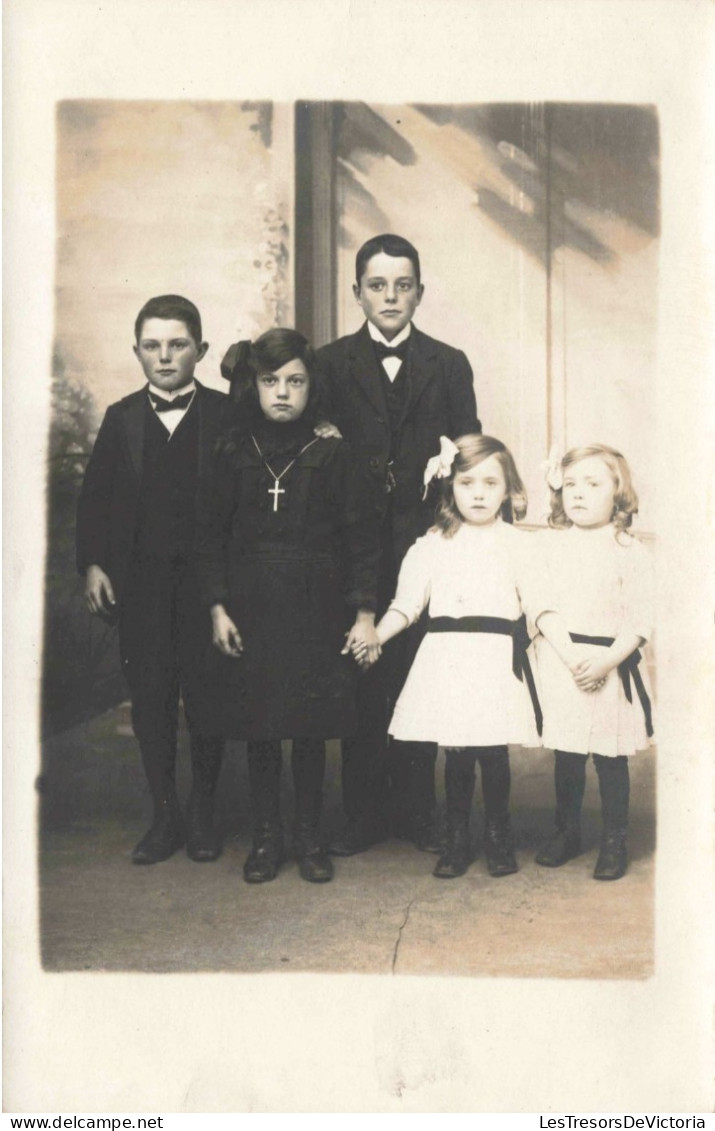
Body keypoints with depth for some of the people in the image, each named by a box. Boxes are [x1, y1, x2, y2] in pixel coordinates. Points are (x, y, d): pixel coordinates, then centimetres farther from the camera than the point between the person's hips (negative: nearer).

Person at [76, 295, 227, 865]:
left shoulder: (227, 415, -1)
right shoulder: (122, 417, 9)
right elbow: (96, 497, 10)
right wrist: (93, 564, 0)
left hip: (205, 577, -2)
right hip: (140, 578, 3)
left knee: (204, 698, 2)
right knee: (150, 699, 5)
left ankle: (203, 814, 19)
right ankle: (165, 815, 18)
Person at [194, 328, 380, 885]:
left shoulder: (332, 453, -2)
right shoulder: (234, 452, 3)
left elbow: (360, 537, -1)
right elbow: (211, 535, 5)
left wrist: (364, 612, -6)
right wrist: (217, 606, -2)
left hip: (316, 611, -1)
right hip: (251, 610, 2)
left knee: (311, 729, 6)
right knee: (259, 727, 8)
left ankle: (310, 836, 22)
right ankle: (266, 836, 23)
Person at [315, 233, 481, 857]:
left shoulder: (449, 365, 10)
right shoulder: (330, 363, 7)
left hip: (425, 539, 1)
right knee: (360, 676, 4)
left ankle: (417, 810, 17)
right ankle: (364, 813, 15)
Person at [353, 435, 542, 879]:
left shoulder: (518, 544, 8)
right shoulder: (433, 545, 9)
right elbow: (407, 603, 6)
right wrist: (375, 636, -7)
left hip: (497, 659, -1)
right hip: (447, 657, 1)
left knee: (494, 753, 0)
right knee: (457, 754, 4)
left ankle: (500, 838, 20)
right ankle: (457, 841, 19)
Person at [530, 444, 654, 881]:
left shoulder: (631, 552, -4)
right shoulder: (552, 544, 3)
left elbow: (641, 620, -8)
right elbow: (544, 607, -3)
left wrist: (606, 660, -19)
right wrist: (571, 655, -16)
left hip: (612, 668, -2)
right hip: (562, 663, 2)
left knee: (610, 757, 5)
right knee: (566, 755, 13)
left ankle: (615, 841, 19)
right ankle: (567, 832, 29)